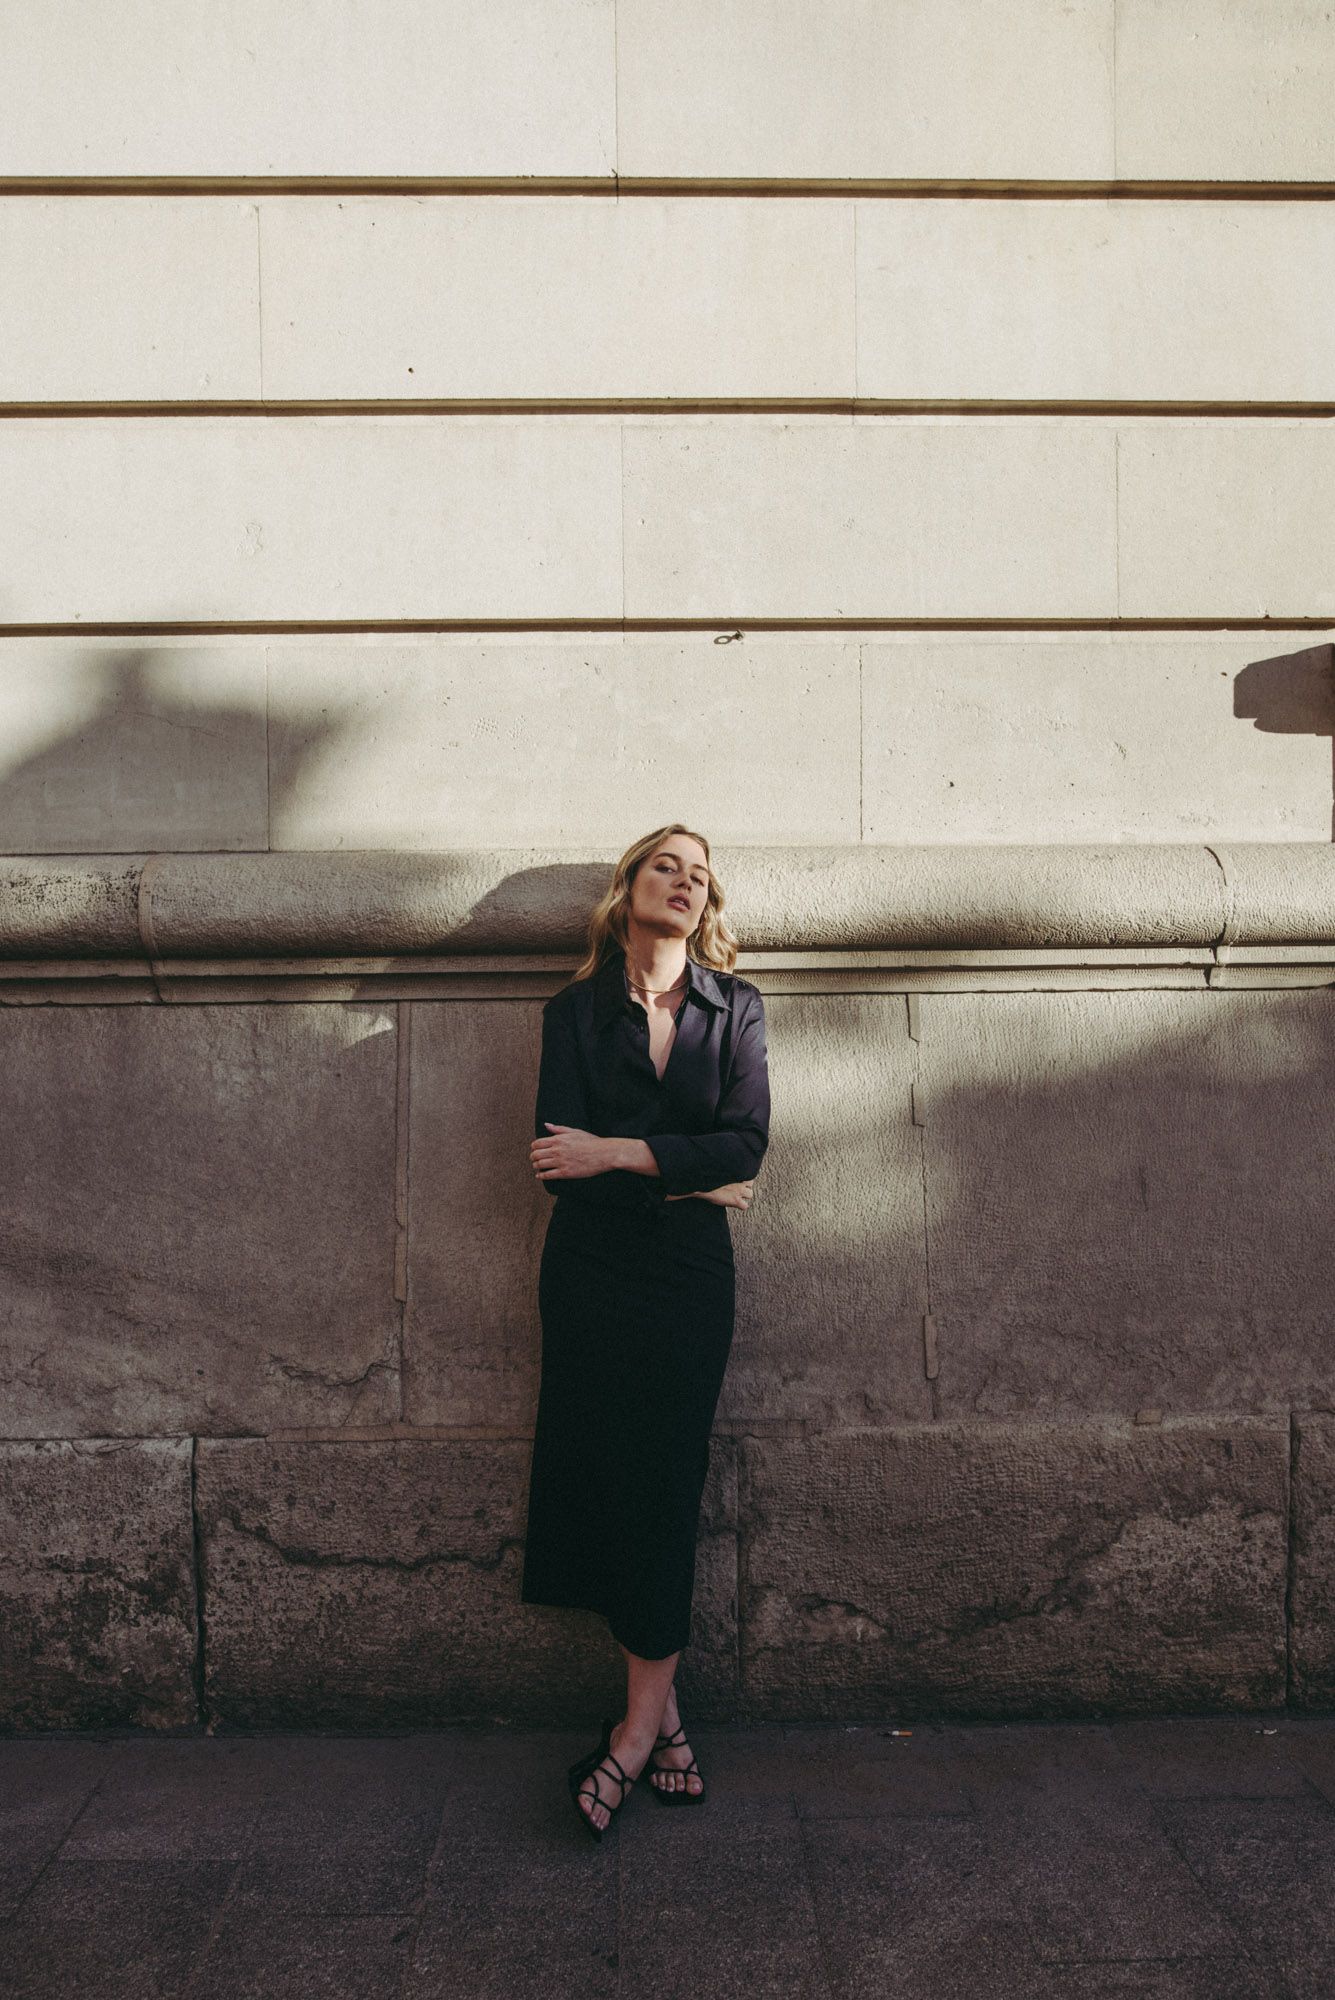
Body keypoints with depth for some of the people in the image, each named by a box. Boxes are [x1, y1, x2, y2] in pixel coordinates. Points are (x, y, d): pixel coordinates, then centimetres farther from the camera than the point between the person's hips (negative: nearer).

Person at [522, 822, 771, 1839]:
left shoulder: (735, 1008, 5)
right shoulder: (575, 1011, 4)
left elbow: (745, 1143, -9)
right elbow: (562, 1161, -7)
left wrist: (621, 1155, -16)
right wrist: (689, 1178, -8)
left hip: (691, 1275, 0)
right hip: (591, 1272, 0)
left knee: (665, 1485, -1)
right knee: (608, 1478, 1)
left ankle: (637, 1725, 11)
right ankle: (664, 1709, 16)